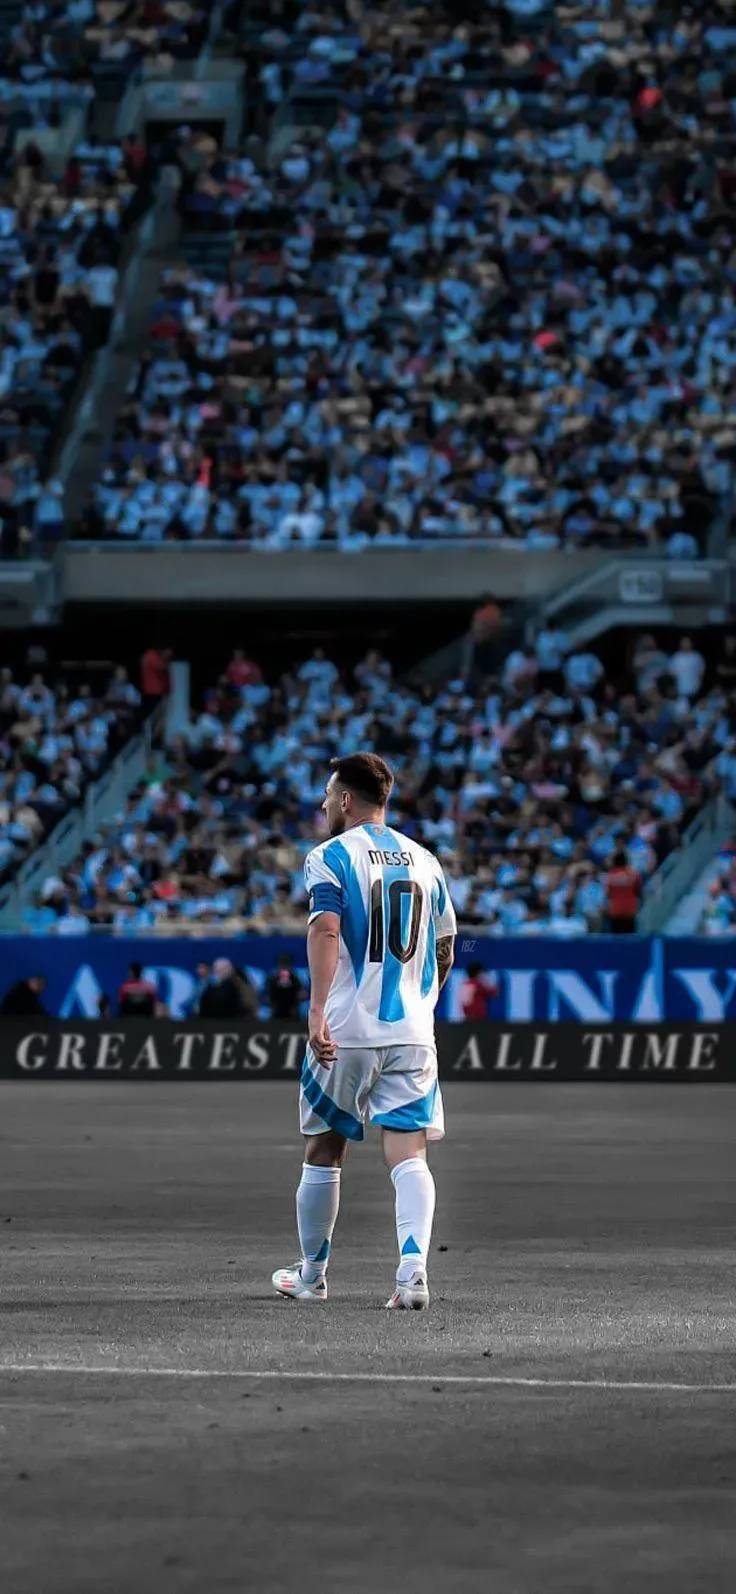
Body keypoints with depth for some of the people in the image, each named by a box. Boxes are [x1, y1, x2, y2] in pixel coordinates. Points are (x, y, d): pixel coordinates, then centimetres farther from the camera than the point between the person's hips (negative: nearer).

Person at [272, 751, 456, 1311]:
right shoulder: (425, 861, 14)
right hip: (412, 1033, 3)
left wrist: (318, 1009, -27)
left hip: (345, 1033, -3)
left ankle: (312, 1274, 24)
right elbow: (445, 954, 20)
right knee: (409, 1154, -3)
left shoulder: (330, 857, -3)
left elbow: (326, 930, -19)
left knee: (324, 1153, 12)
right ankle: (413, 1268, -22)